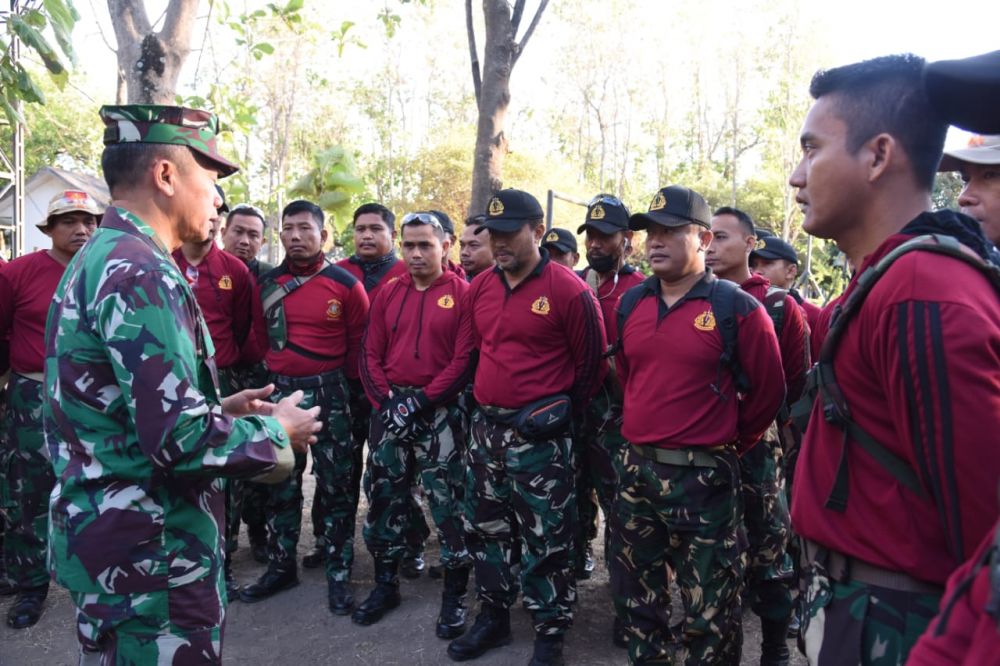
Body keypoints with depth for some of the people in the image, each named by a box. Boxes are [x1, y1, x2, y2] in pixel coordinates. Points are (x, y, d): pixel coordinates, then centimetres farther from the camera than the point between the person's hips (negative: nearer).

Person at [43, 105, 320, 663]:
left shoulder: (98, 260, 10)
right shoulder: (140, 272, -22)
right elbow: (179, 437, -28)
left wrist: (220, 408, 9)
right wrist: (276, 431, -12)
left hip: (109, 541, 10)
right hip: (153, 556, -10)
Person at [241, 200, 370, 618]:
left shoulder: (345, 285, -7)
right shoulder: (267, 284, 4)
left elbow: (359, 344, -1)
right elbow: (258, 336, 13)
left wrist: (339, 383, 2)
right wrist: (271, 376, 8)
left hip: (329, 394, -4)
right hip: (279, 392, 4)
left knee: (337, 486, 4)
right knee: (280, 486, 14)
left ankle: (338, 575, 17)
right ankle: (280, 567, 30)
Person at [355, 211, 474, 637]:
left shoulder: (463, 293, -5)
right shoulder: (388, 294, 9)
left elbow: (464, 360, -11)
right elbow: (371, 354, 7)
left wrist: (420, 401, -15)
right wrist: (385, 401, -7)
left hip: (440, 412, -4)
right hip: (390, 410, 5)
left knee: (447, 502, 0)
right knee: (385, 496, 13)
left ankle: (454, 596, 16)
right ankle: (385, 584, 30)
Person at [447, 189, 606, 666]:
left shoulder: (568, 290, -13)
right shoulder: (479, 287, 5)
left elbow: (590, 363, -5)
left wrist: (559, 412, -1)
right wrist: (484, 400, 16)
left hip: (538, 436, -6)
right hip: (485, 427, 7)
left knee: (545, 541, 5)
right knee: (483, 528, 18)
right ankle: (493, 618, 37)